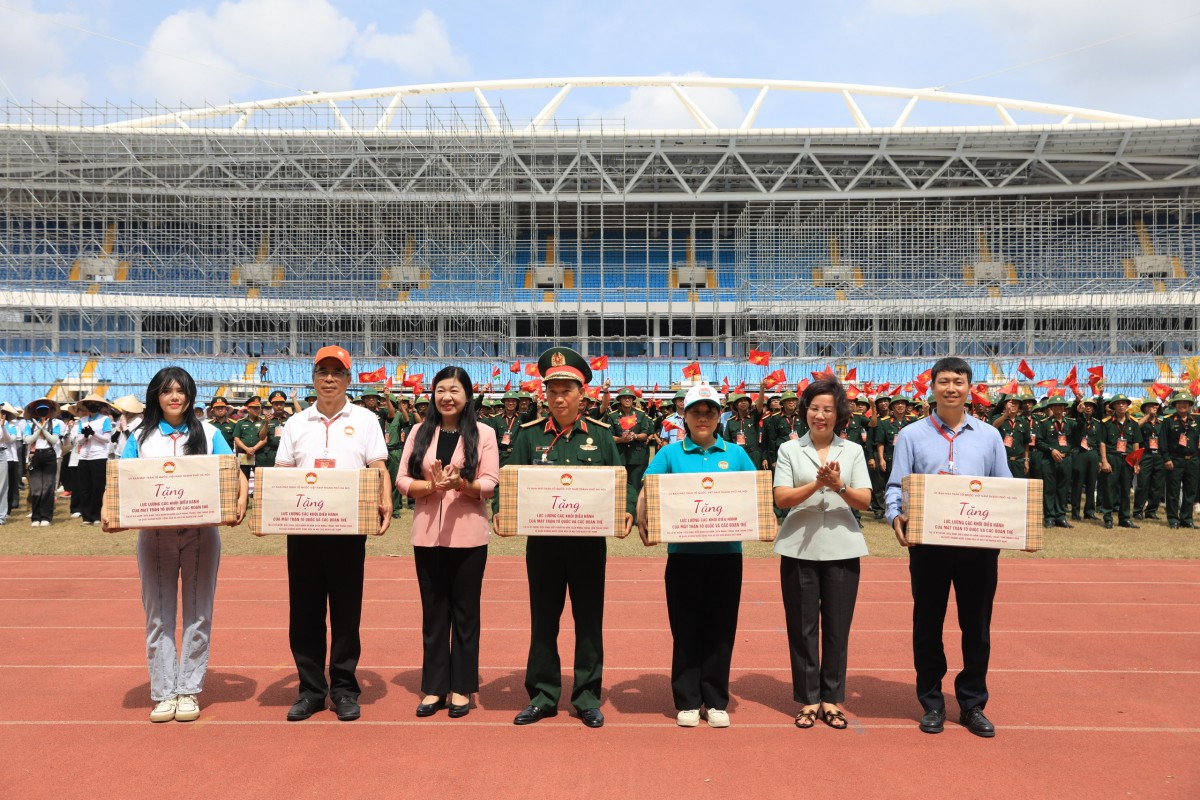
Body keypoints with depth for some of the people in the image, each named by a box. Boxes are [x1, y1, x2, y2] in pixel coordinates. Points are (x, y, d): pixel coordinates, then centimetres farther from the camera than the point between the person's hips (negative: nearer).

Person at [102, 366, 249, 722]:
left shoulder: (208, 434, 5)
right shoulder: (141, 438, 9)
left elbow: (235, 473, -1)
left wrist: (241, 500, -20)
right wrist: (106, 509, -16)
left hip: (201, 532, -1)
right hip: (154, 533, 1)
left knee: (197, 613, 4)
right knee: (158, 615, 6)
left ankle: (190, 691, 13)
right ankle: (163, 693, 15)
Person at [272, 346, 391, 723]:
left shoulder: (365, 420, 6)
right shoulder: (296, 423, 13)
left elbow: (379, 470, 1)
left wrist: (385, 505, -15)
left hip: (348, 527, -2)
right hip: (302, 526, 2)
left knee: (346, 608, 3)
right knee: (305, 609, 6)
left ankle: (344, 688, 14)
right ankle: (310, 688, 18)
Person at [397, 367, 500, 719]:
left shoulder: (483, 433, 0)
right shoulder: (420, 432, 7)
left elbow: (489, 484, -5)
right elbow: (402, 480, 2)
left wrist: (460, 483, -23)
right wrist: (432, 485, -17)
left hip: (468, 535, -2)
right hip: (428, 534, 2)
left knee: (464, 612, 7)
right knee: (433, 612, 10)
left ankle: (461, 687, 18)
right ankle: (434, 687, 20)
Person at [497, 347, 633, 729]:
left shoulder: (602, 435, 3)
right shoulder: (529, 435, 3)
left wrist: (626, 511, -16)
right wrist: (502, 511, -18)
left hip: (589, 542, 0)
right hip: (543, 542, 1)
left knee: (589, 621, 8)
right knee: (543, 621, 10)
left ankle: (587, 697, 22)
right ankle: (542, 696, 23)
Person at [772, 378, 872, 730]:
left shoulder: (853, 451, 7)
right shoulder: (789, 450, 3)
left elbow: (864, 501, 0)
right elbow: (781, 498, -6)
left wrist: (839, 485, -17)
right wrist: (817, 483, -19)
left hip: (842, 549, 1)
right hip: (799, 549, -1)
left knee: (837, 628, 7)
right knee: (802, 627, 5)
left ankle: (832, 698, 20)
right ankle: (808, 699, 18)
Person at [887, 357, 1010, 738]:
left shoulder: (989, 436, 9)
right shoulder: (912, 436, 3)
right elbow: (896, 487, -1)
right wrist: (897, 517, -20)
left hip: (979, 546, 2)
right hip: (928, 544, -1)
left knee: (977, 625, 9)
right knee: (928, 624, 8)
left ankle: (972, 704, 24)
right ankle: (932, 703, 22)